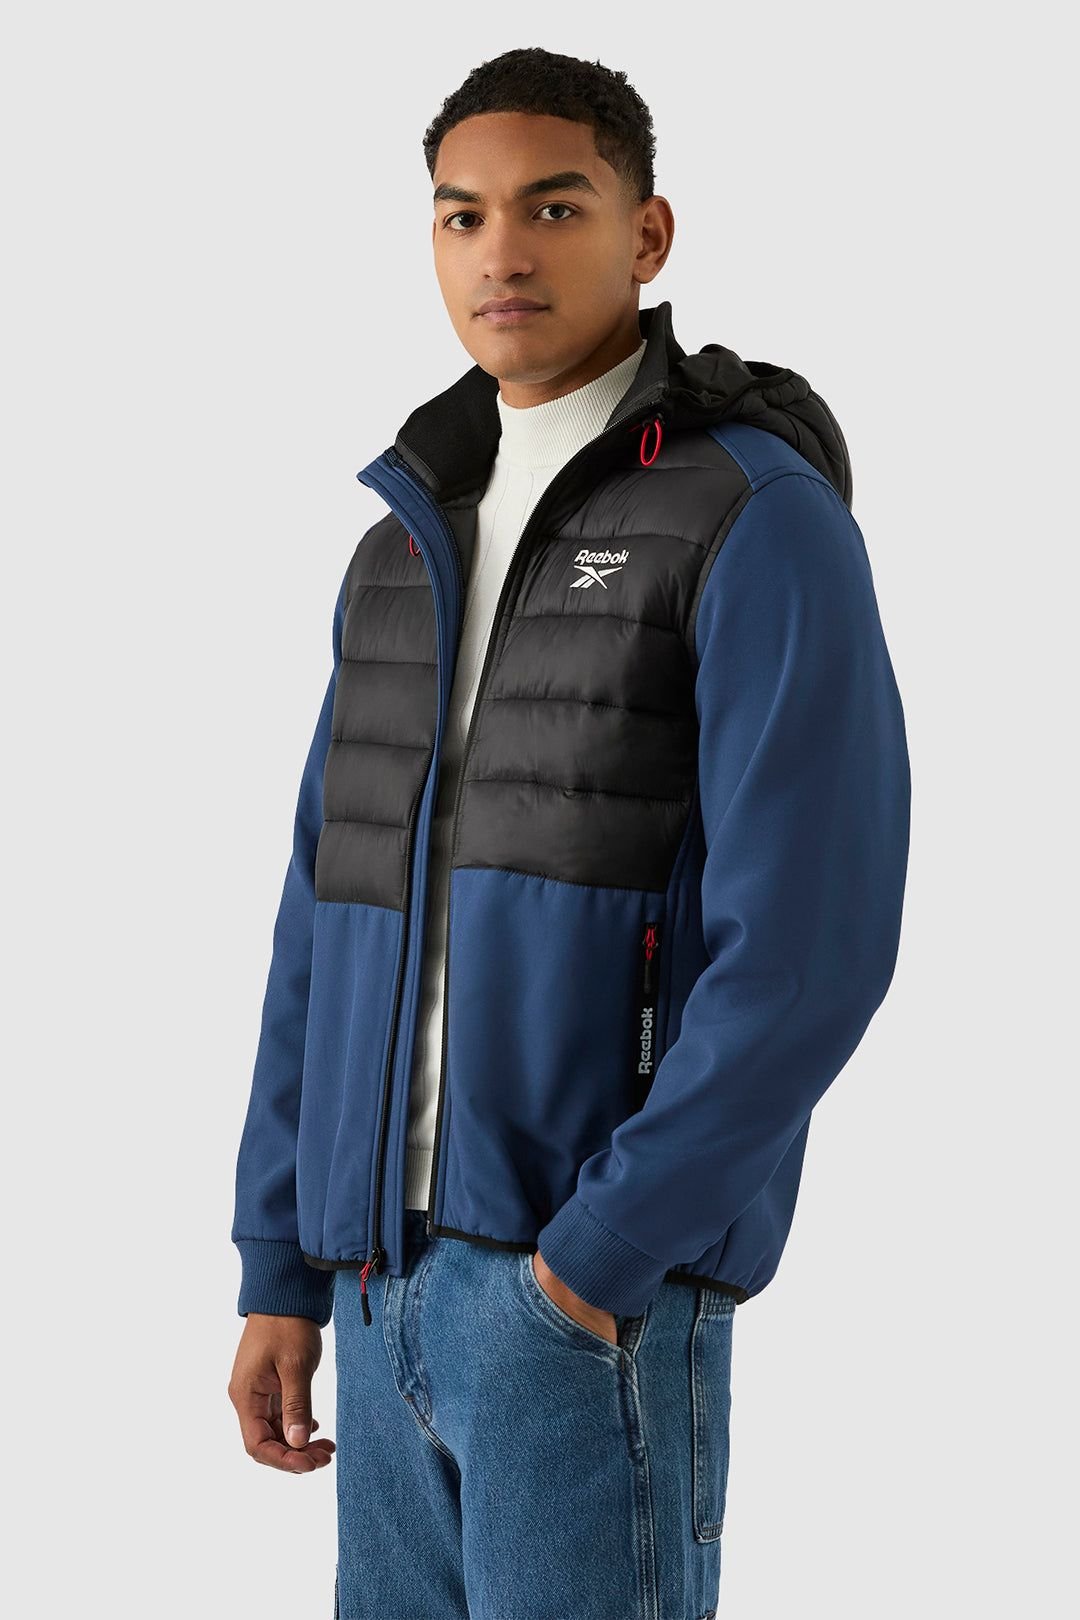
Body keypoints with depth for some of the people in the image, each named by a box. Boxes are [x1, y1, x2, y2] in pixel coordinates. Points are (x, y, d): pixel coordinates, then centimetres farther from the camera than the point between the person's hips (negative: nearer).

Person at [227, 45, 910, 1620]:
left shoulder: (766, 519, -8)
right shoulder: (409, 549, 15)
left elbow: (811, 943, -16)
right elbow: (333, 925, 15)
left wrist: (603, 1253, -17)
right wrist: (281, 1270, 11)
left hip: (599, 1276, -7)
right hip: (397, 1275, 7)